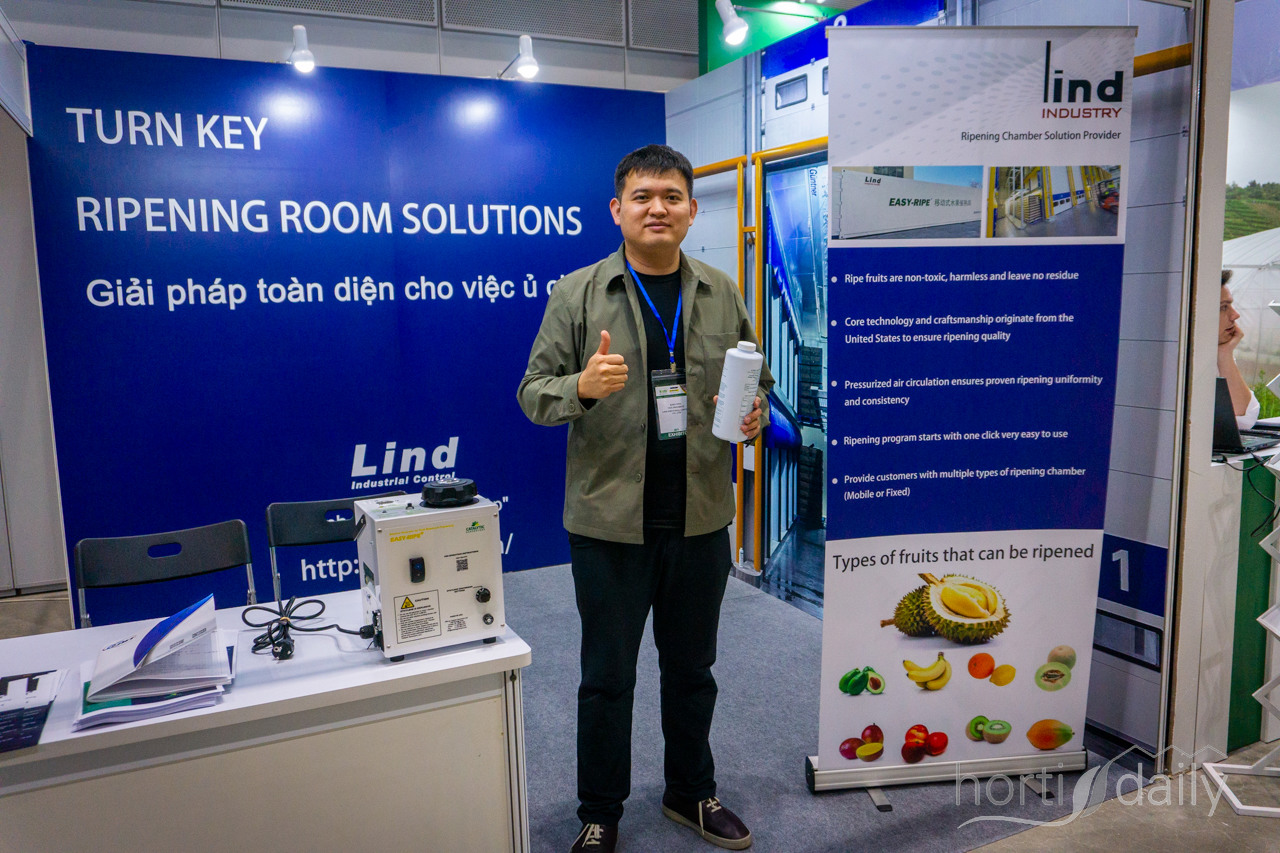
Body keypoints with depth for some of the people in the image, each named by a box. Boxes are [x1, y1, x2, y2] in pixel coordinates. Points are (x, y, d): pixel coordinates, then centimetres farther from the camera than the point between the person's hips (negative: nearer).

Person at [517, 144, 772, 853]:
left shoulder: (721, 294, 7)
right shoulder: (577, 294, -3)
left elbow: (757, 380, 15)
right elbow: (533, 392, -4)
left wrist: (755, 415, -8)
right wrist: (582, 387, -25)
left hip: (701, 520, 3)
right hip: (609, 521, -3)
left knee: (691, 668, 19)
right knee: (608, 676, 11)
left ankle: (691, 792, 41)